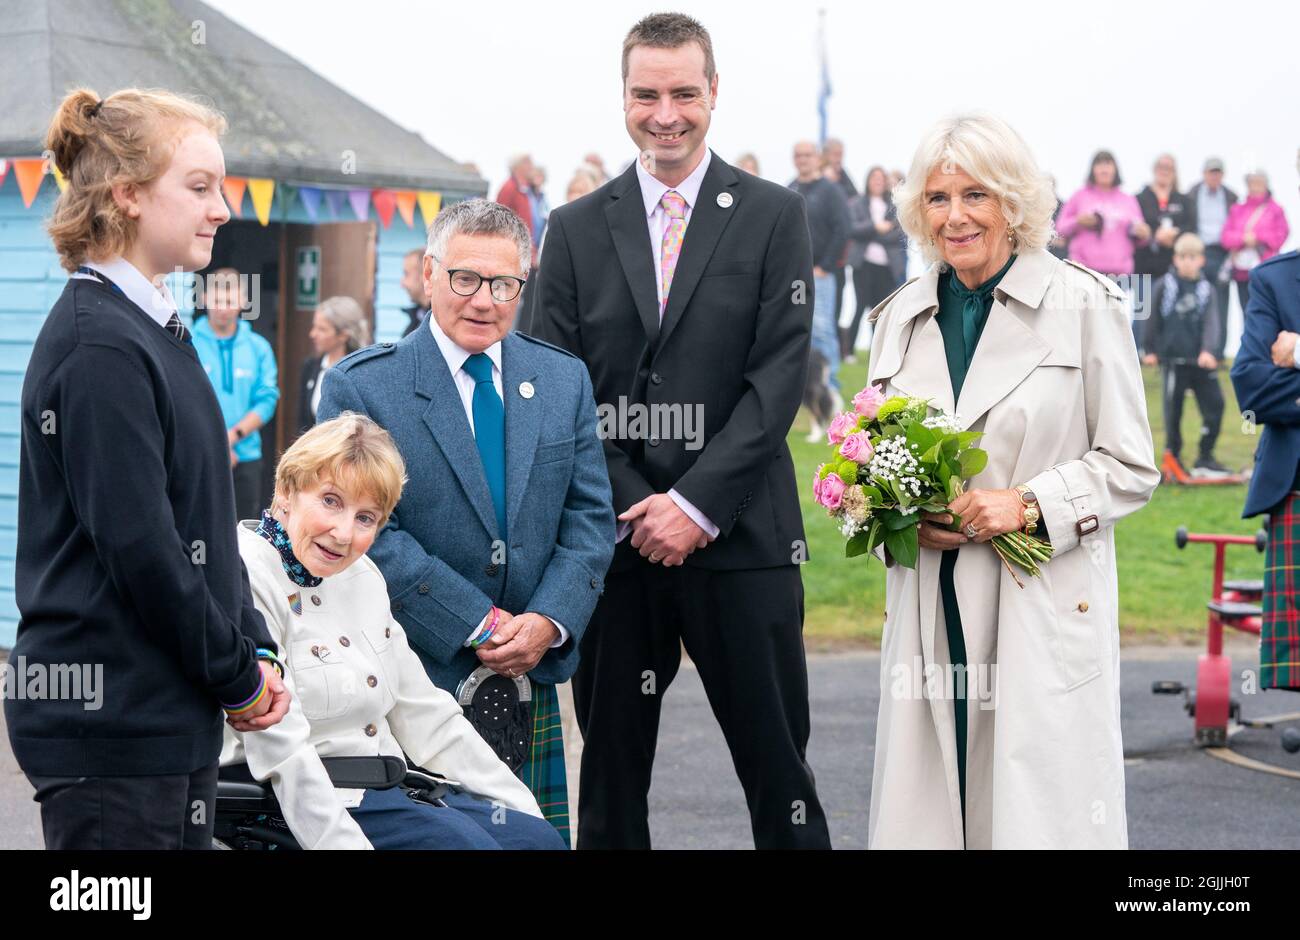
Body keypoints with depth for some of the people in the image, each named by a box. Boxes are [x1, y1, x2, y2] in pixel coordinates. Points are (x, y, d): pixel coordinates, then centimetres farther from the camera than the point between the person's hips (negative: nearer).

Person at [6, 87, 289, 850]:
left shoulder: (153, 329, 14)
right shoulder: (99, 345, -16)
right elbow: (139, 547, -20)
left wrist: (255, 648, 7)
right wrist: (238, 678, -11)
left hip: (172, 716, 9)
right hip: (112, 723, -9)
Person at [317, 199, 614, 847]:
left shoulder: (565, 381, 10)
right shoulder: (360, 387, -4)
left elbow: (590, 519, 8)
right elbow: (370, 531, -11)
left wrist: (550, 621, -9)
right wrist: (478, 625, -15)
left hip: (531, 680, 4)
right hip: (410, 683, -4)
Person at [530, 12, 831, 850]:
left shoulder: (773, 216, 4)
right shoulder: (578, 229, 10)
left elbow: (779, 377, -4)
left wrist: (696, 504, -13)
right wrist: (632, 510, -7)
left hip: (739, 537, -2)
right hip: (616, 538, 2)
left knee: (778, 776, 1)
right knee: (611, 779, 7)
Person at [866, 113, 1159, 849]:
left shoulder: (1085, 304, -2)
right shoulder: (901, 317, 12)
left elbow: (1131, 467, -1)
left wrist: (1031, 505, -15)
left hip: (1049, 611, -4)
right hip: (931, 611, 4)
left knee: (1042, 814, -5)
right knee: (926, 813, 3)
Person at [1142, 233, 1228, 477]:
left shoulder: (1206, 289, 4)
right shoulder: (1164, 285, 0)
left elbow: (1211, 322, -7)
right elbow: (1154, 319, 5)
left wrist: (1207, 350, -21)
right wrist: (1150, 350, 4)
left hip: (1201, 361, 2)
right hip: (1172, 359, -2)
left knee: (1214, 404, -1)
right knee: (1173, 409, 2)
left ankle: (1205, 458, 10)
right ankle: (1173, 456, 17)